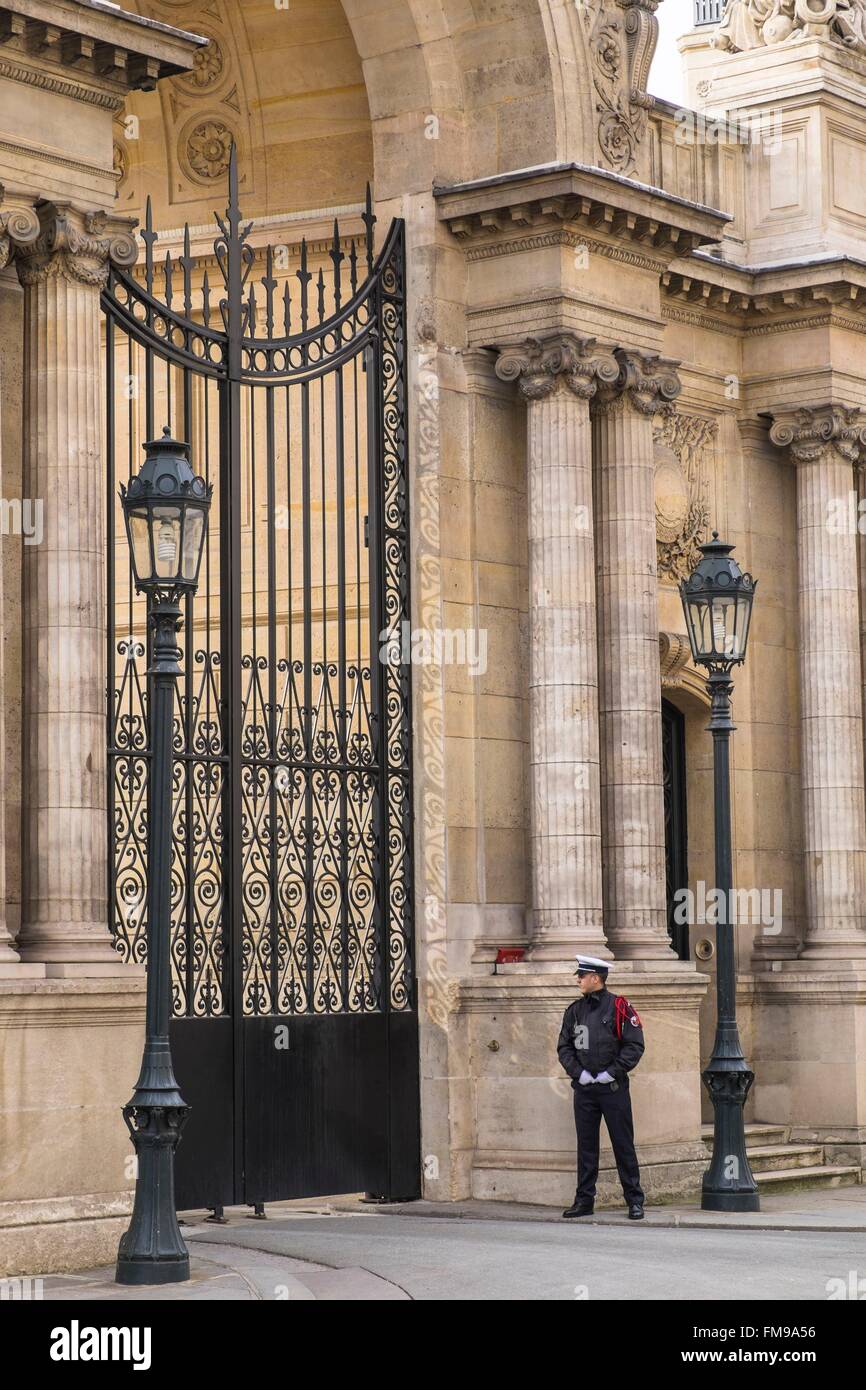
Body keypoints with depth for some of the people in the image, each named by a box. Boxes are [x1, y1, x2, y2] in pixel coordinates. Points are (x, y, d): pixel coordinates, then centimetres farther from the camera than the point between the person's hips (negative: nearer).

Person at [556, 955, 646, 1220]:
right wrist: (579, 1072, -4)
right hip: (584, 1088, 4)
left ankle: (634, 1201, 5)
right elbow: (564, 1047, 11)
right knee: (586, 1145, 7)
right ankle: (584, 1200, 13)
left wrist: (612, 1073, -12)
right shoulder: (575, 1010, 9)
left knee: (623, 1145, 0)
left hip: (613, 1087, -4)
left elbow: (635, 1046, -7)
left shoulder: (619, 1007, -5)